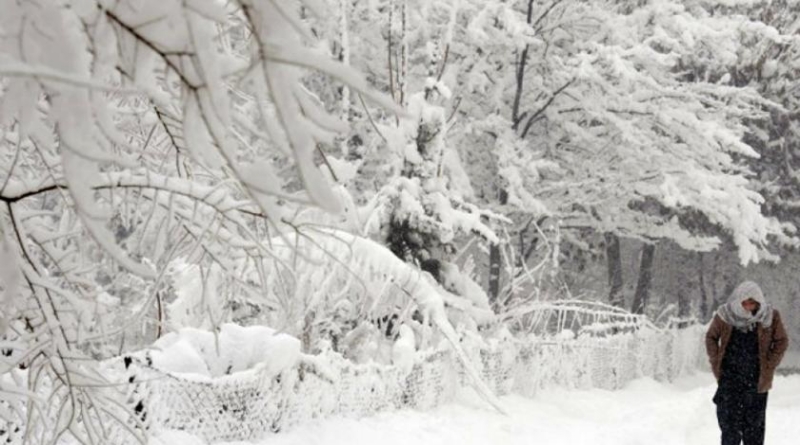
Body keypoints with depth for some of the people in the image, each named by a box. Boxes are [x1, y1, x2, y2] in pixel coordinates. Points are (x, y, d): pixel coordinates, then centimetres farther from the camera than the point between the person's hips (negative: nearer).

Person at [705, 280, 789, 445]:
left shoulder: (771, 316, -7)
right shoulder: (725, 314, -7)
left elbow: (781, 341, 5)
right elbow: (711, 337, 8)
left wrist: (769, 365, -2)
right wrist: (716, 362, 1)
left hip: (757, 381, 0)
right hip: (730, 379, 0)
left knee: (754, 425, 7)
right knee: (729, 424, 1)